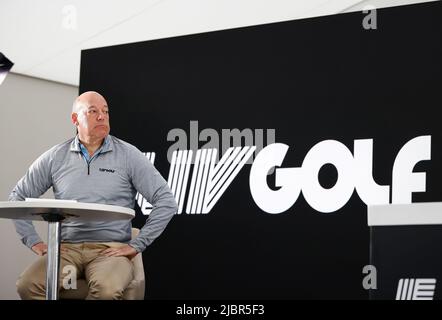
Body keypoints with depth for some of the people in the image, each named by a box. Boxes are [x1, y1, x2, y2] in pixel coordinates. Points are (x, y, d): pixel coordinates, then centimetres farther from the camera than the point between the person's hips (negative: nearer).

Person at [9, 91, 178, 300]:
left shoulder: (128, 155, 3)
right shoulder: (55, 157, 10)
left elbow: (166, 201, -1)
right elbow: (17, 198, 18)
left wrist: (137, 245, -5)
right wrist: (33, 241, 7)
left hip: (111, 250, -2)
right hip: (66, 249, 2)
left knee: (107, 289, -36)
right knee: (28, 285, -28)